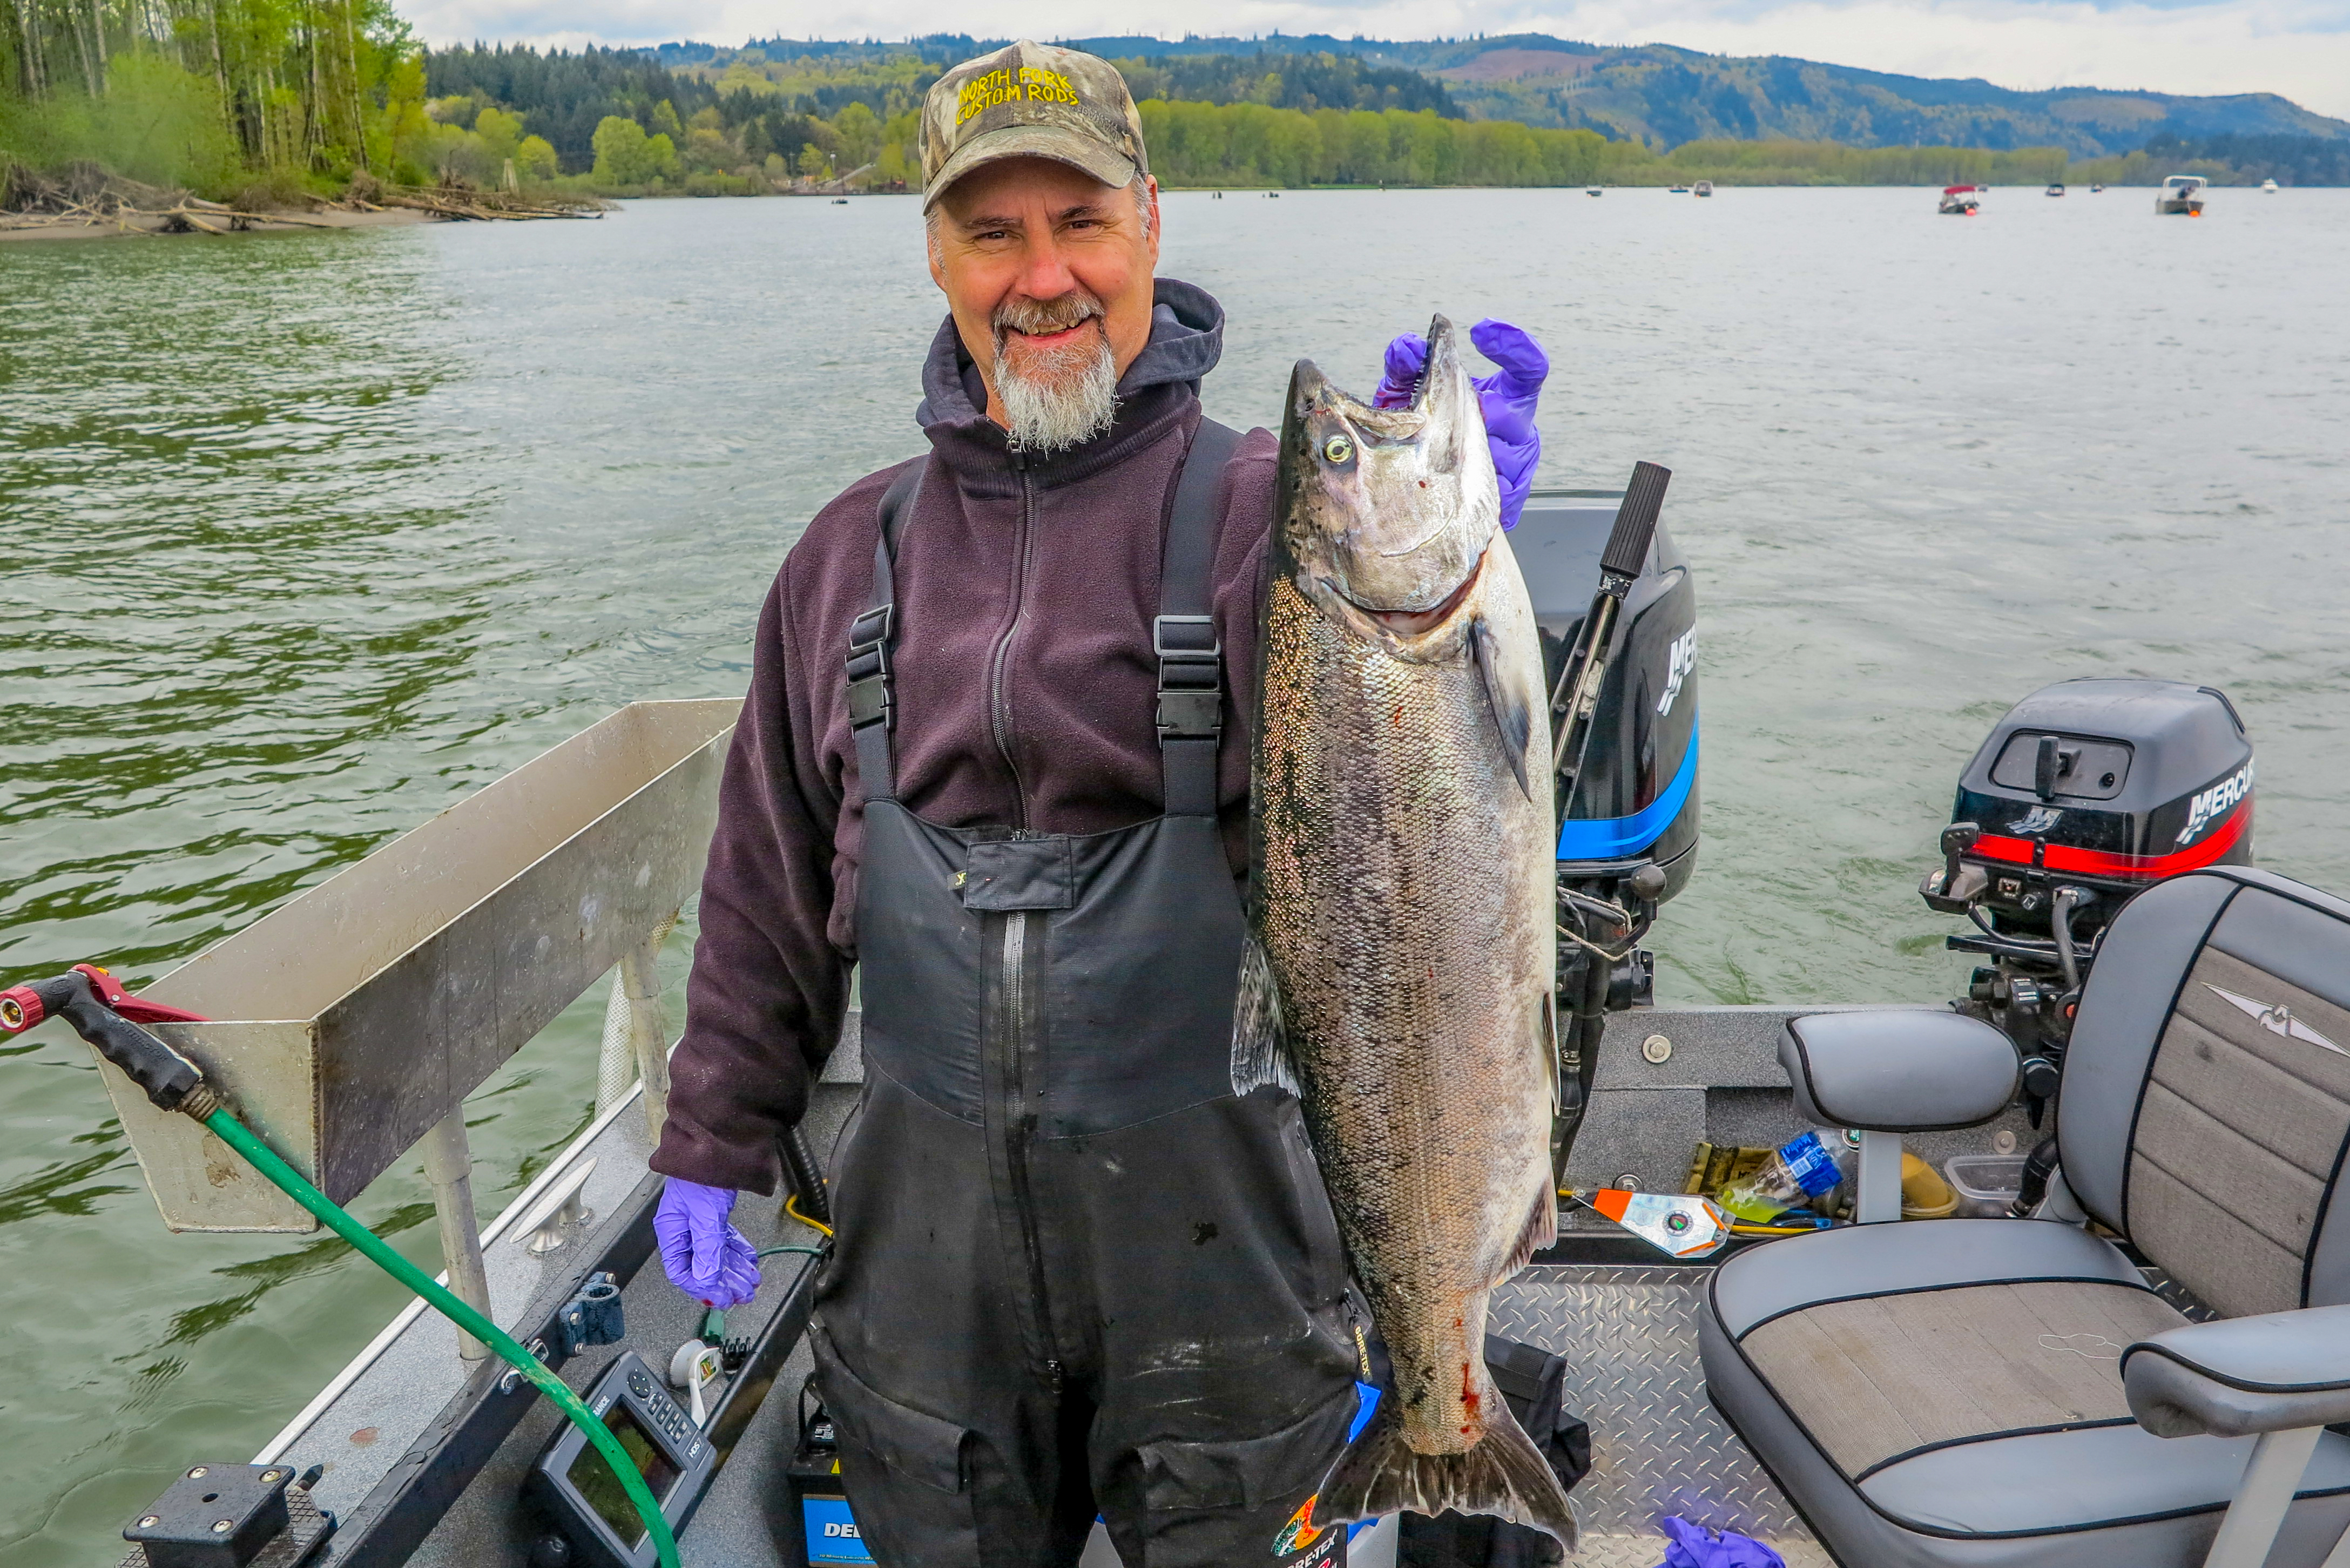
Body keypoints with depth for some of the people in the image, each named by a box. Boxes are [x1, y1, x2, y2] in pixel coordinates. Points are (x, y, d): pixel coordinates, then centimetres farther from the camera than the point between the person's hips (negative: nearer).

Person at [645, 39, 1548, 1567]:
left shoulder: (1264, 511, -9)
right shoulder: (858, 551, 3)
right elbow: (770, 875, 9)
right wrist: (712, 1146, 11)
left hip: (1209, 1210, -3)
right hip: (930, 1225, 3)